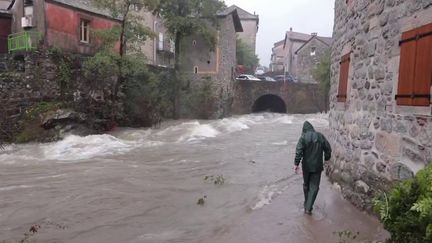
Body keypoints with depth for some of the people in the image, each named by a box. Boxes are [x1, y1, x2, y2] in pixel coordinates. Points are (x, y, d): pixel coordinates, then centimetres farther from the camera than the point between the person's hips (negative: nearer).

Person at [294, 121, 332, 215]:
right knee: (314, 187, 4)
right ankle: (308, 208, -3)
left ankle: (307, 205, 29)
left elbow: (299, 151, -17)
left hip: (306, 166, -1)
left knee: (306, 185, 17)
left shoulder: (303, 137, -9)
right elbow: (328, 149, 7)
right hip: (317, 166, 1)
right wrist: (326, 158, 22)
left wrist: (296, 164, -15)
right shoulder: (320, 136, 1)